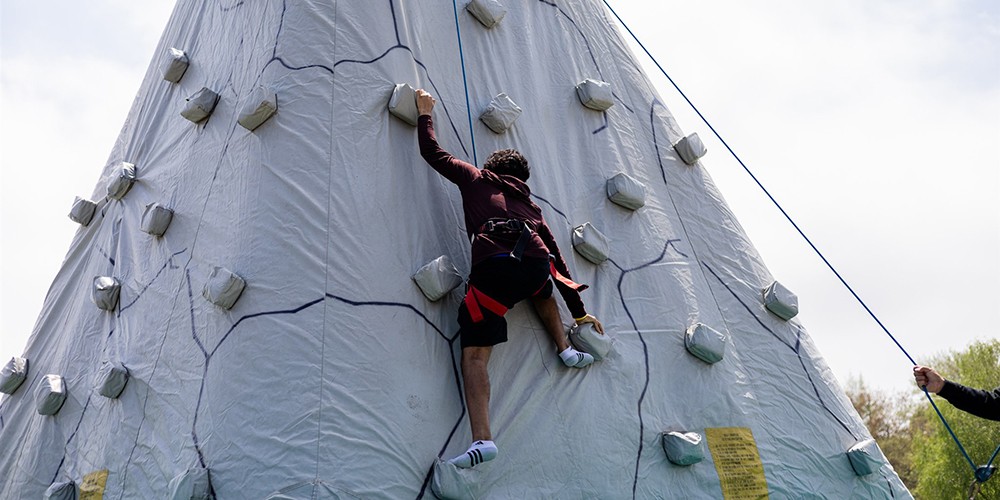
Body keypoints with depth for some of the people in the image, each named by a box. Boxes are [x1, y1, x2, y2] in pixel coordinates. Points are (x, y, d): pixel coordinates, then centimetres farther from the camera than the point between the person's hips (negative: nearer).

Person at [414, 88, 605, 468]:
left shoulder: (475, 178, 27)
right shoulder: (531, 204, 33)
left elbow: (431, 151, 32)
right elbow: (555, 258, 34)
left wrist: (424, 112, 49)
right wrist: (578, 311, 41)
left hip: (494, 269, -4)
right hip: (536, 265, 4)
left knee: (474, 355, -2)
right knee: (542, 290, 42)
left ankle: (482, 440, -15)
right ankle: (565, 349, 33)